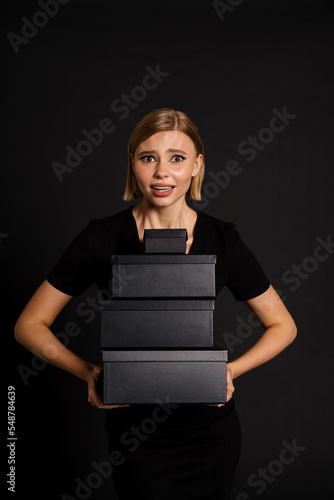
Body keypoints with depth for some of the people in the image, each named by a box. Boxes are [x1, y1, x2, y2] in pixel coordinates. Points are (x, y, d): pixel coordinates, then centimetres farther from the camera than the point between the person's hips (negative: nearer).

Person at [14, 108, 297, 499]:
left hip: (210, 426, 2)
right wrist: (88, 372, -19)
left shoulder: (222, 239, -6)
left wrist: (230, 371, -13)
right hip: (134, 429, -1)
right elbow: (30, 325, -4)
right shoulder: (103, 239, -10)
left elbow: (283, 326, 3)